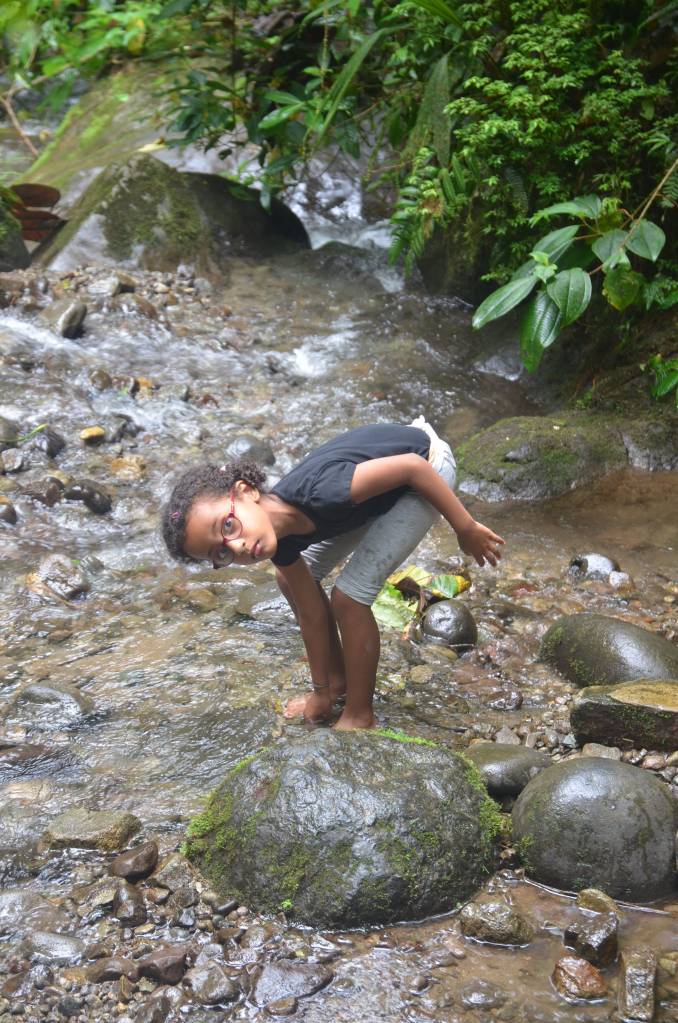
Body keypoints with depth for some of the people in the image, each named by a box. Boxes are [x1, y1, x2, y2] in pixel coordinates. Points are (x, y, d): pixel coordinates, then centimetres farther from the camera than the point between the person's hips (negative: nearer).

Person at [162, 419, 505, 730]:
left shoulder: (317, 493, -39)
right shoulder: (280, 540, -15)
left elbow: (412, 466, -30)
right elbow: (311, 614, -1)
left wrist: (466, 528, -21)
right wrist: (321, 692, 8)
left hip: (429, 465, -7)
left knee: (349, 596, -12)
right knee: (294, 580, 7)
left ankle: (359, 717, 7)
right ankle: (338, 679, 27)